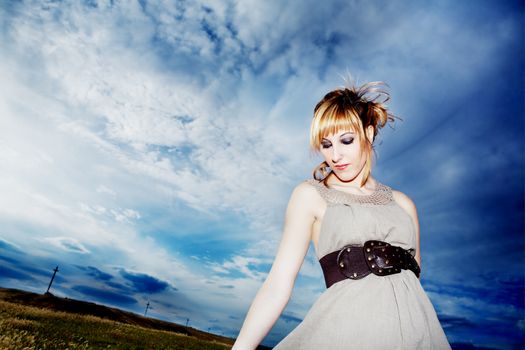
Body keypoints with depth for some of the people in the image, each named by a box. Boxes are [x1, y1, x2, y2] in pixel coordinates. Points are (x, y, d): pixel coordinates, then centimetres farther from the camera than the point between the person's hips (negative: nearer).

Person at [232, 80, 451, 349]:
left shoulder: (402, 203, 13)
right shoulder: (310, 195, 2)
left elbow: (413, 280, 15)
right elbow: (278, 284, -5)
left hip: (415, 327, 4)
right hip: (349, 328, -3)